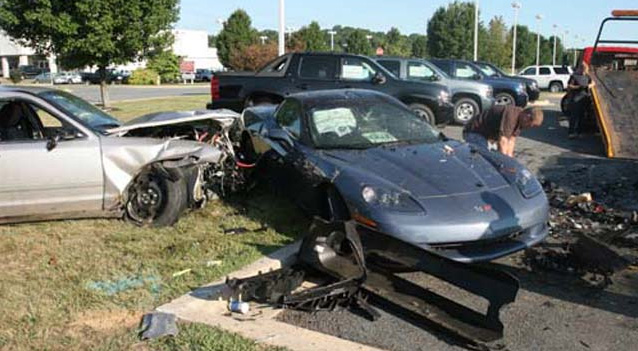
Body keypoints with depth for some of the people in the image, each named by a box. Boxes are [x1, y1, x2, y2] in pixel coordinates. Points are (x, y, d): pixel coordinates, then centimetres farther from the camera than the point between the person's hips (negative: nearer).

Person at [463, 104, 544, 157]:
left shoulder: (519, 118, -1)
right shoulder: (511, 114, -32)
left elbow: (511, 140, 2)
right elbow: (502, 141, -34)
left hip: (488, 135, 10)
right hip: (474, 132, -10)